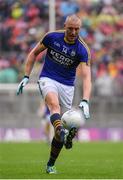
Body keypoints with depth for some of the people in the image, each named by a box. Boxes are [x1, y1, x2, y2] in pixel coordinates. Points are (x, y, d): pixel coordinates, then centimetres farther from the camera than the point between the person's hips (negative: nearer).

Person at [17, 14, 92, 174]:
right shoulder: (52, 37, -8)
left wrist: (85, 101, -38)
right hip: (47, 79, -1)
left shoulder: (83, 50, -13)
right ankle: (61, 131, -64)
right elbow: (34, 53, 8)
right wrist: (26, 77, 1)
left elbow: (86, 77, -23)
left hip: (67, 86, 1)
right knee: (54, 103, -35)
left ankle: (50, 165, 14)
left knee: (62, 125, -2)